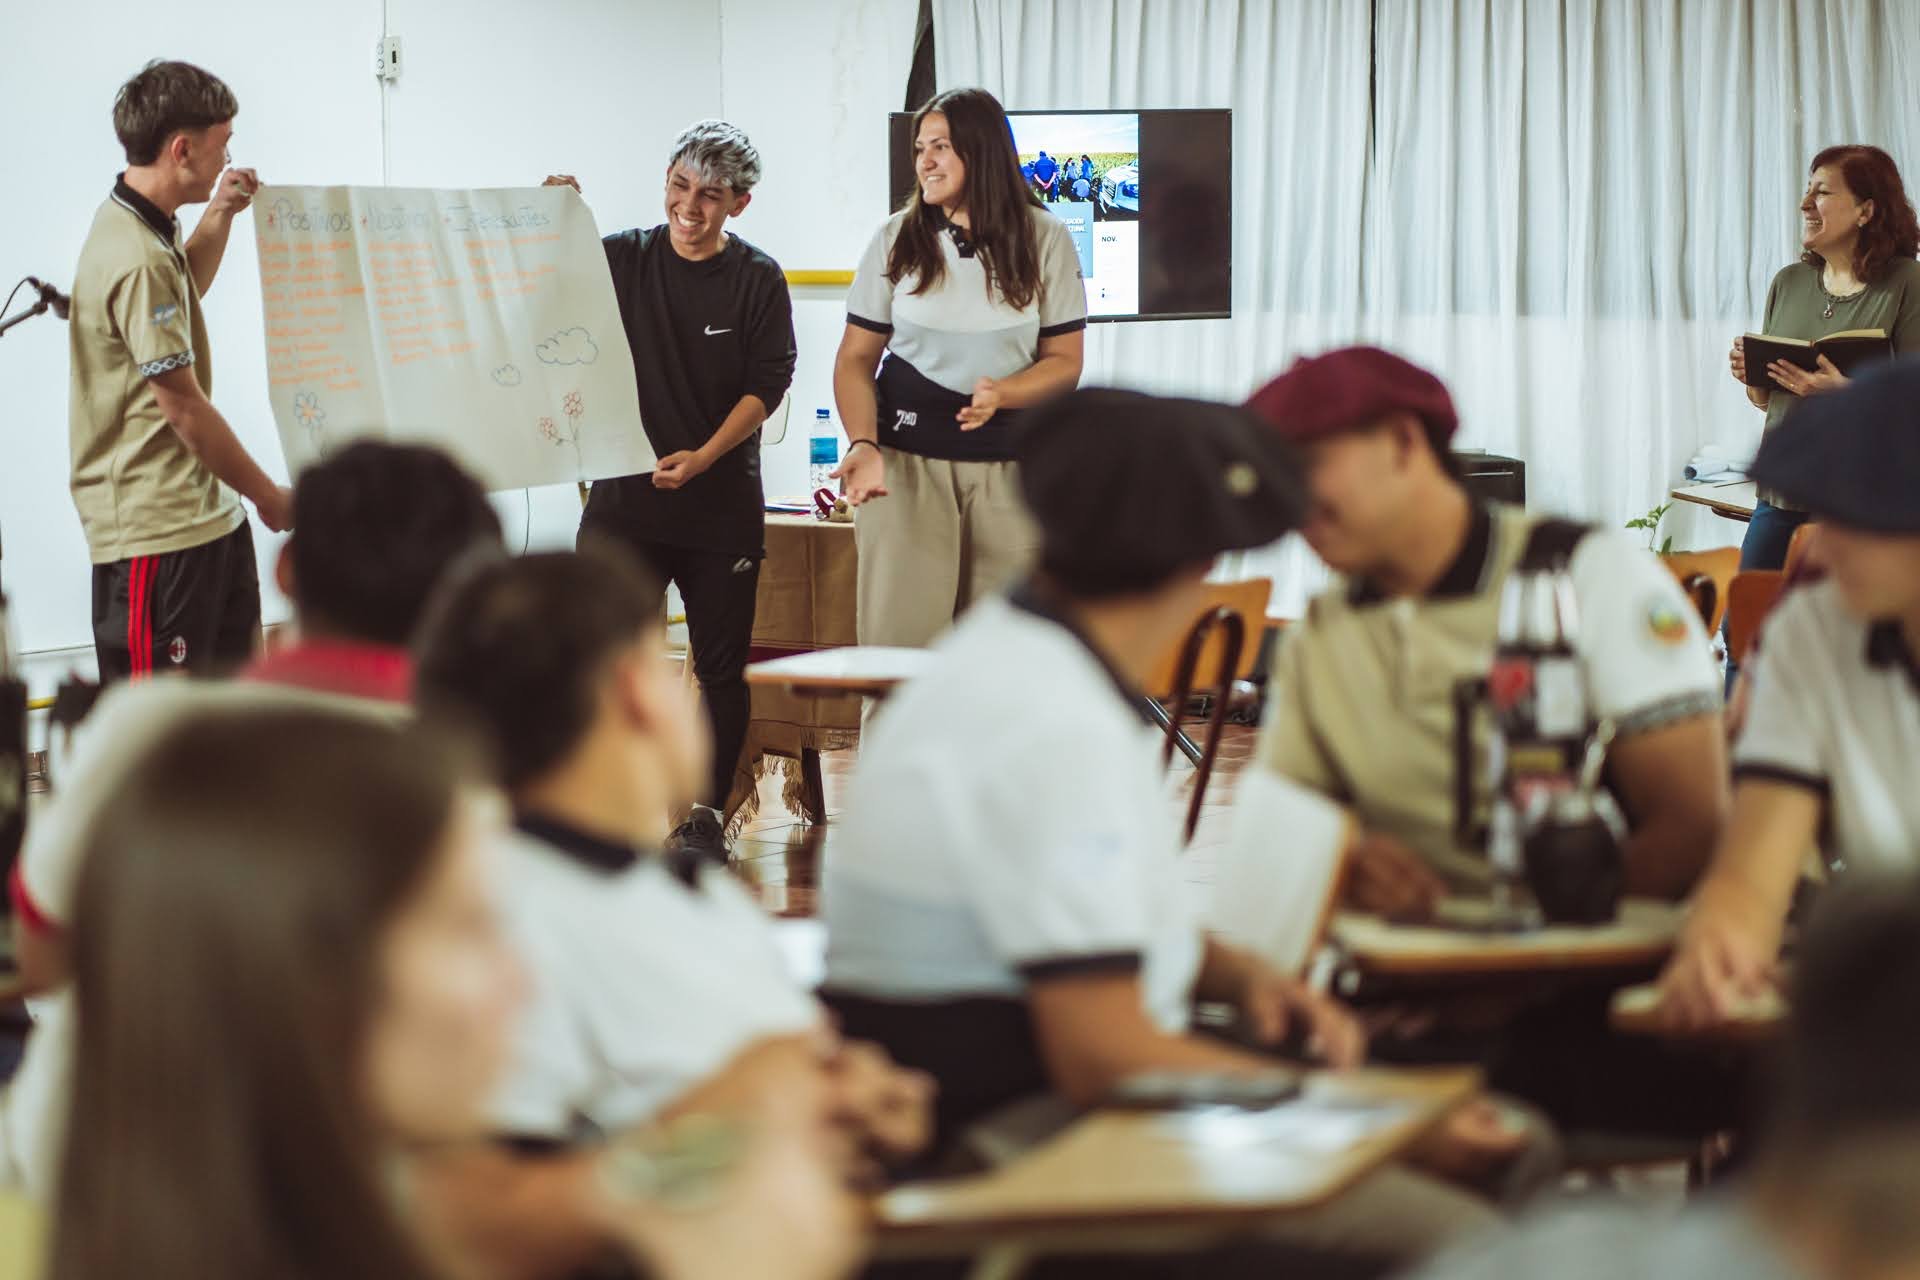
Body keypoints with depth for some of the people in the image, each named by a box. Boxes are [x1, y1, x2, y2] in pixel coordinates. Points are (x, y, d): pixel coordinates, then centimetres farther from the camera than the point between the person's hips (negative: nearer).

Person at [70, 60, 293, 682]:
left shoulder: (144, 229, 10)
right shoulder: (136, 261, -22)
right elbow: (183, 408, -19)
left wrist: (218, 219, 21)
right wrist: (268, 495, -9)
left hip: (206, 515, 10)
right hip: (156, 533, -10)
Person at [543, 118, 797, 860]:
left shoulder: (757, 281, 2)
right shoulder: (621, 259, 3)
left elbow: (766, 386, -2)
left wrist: (704, 457, -14)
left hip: (722, 501, 0)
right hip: (625, 494, 0)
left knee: (722, 668, 5)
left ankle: (707, 814, 16)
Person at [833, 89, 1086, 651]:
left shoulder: (1045, 241, 3)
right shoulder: (897, 239, 4)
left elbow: (1065, 361, 4)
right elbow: (855, 357, 4)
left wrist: (1001, 394, -17)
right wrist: (863, 444, -13)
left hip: (1010, 467, 0)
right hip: (906, 460, 0)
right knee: (900, 634, -8)